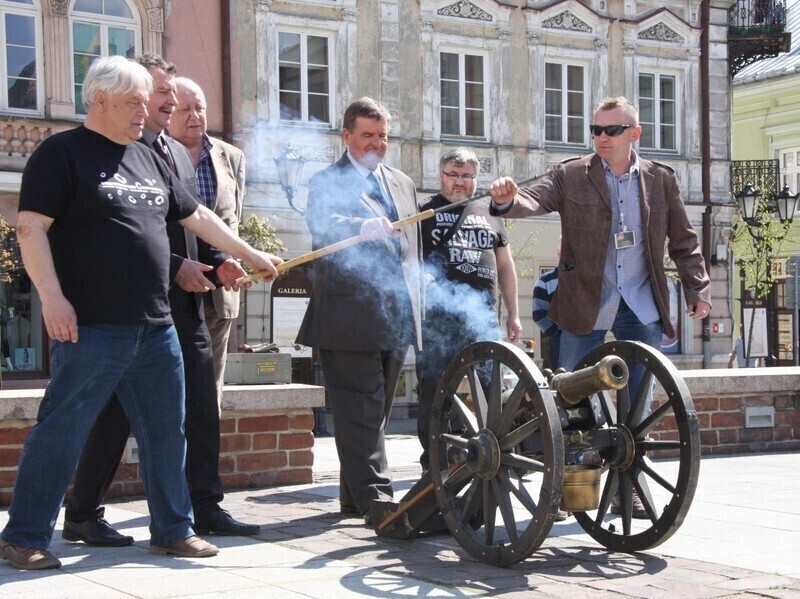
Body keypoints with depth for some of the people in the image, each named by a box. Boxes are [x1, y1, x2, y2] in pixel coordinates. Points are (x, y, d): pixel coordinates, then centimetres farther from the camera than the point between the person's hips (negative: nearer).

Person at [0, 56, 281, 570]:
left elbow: (198, 217, 25)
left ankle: (173, 530, 23)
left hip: (156, 328, 7)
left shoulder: (149, 160, 18)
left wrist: (251, 255, 25)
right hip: (91, 329, -7)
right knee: (61, 432, -4)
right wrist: (52, 297, -18)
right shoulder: (61, 153, -3)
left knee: (167, 432, 11)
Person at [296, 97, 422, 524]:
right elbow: (322, 226, -20)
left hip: (396, 317, 7)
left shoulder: (403, 184, 20)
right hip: (350, 318, -7)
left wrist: (415, 302, 17)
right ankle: (374, 497, -9)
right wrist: (365, 227, -39)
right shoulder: (326, 181, 0)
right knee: (360, 412, -8)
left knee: (376, 410, 11)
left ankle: (355, 497, 19)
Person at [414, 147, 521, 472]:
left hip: (483, 316, 3)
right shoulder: (424, 211, 9)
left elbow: (505, 266, 22)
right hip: (437, 319, -3)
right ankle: (433, 462, 6)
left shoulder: (489, 214, 20)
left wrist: (513, 314, 17)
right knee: (434, 392, -1)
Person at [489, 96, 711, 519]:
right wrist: (507, 200, -36)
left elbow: (683, 241, 12)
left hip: (642, 307, 2)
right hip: (586, 305, -2)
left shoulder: (661, 179, 7)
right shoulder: (571, 176, 0)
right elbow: (535, 200, -15)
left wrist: (698, 289, 5)